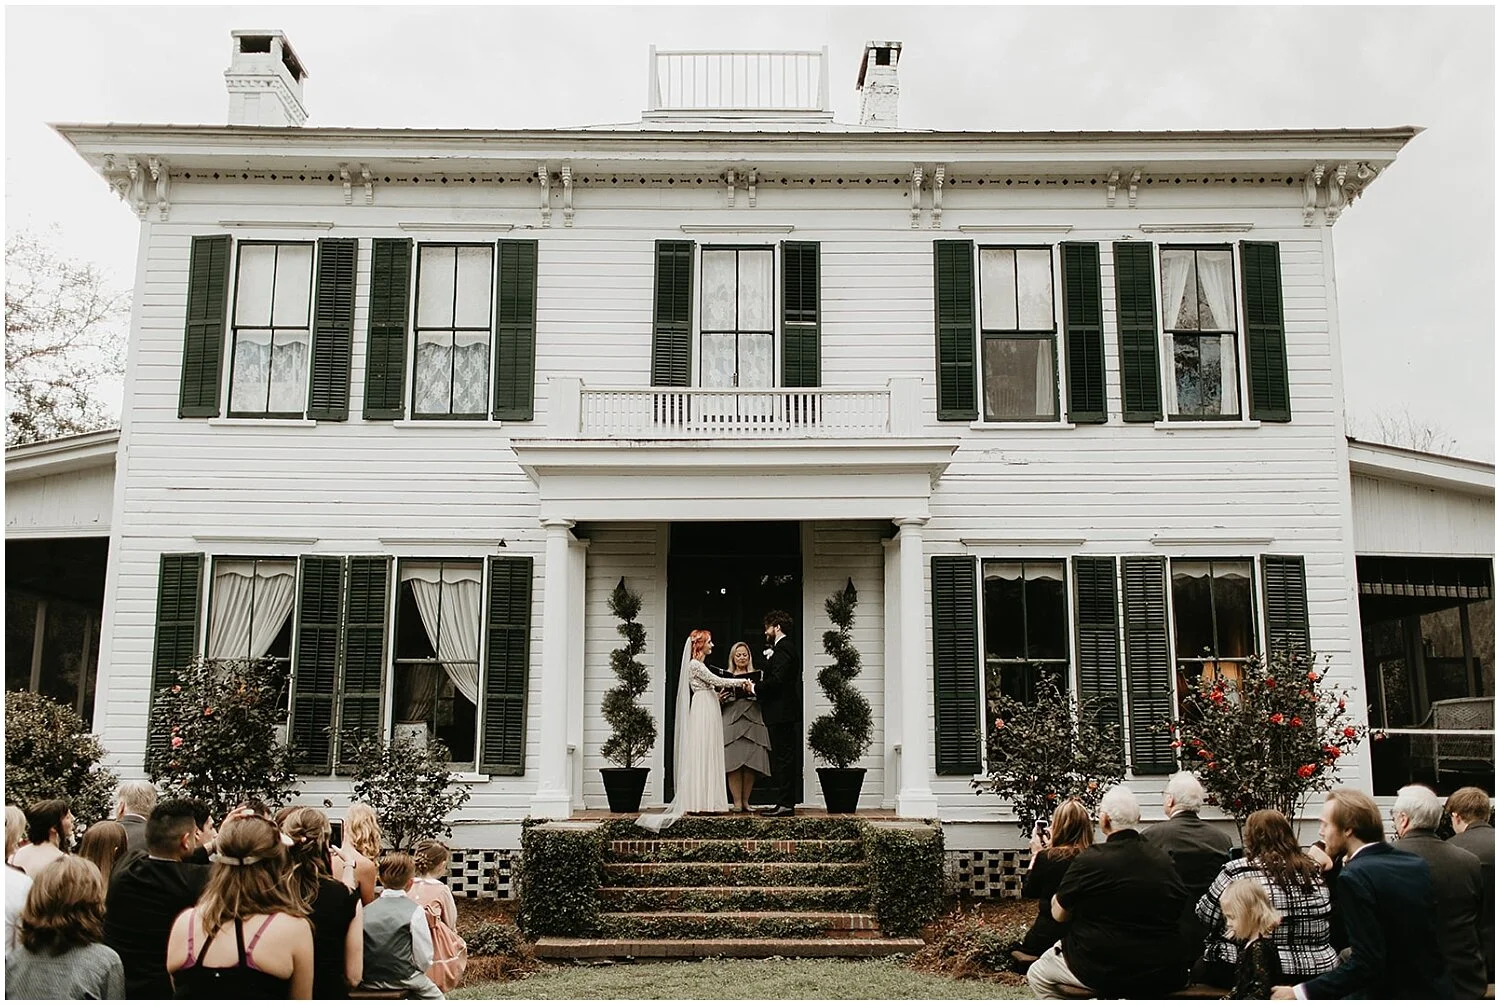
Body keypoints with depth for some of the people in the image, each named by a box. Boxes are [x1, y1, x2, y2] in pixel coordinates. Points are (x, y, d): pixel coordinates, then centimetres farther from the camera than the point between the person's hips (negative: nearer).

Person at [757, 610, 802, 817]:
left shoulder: (783, 648, -13)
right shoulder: (787, 647, 19)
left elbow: (776, 680, -22)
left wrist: (756, 687, -11)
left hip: (781, 713, -11)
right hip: (784, 712, 11)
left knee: (783, 757, -8)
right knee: (784, 757, 11)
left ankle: (785, 804, -7)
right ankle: (786, 802, 15)